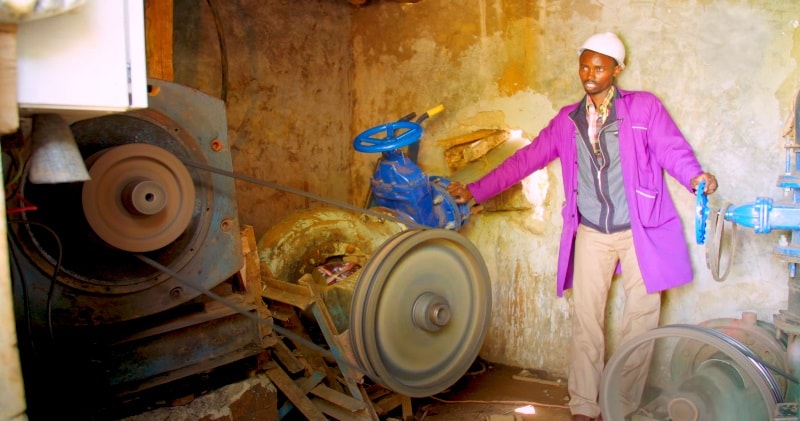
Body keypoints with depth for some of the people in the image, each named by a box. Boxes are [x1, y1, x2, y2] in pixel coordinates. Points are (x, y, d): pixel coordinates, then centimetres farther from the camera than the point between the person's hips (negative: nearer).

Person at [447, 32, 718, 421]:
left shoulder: (644, 107, 1)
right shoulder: (567, 120, 10)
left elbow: (672, 148, -11)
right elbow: (526, 159, 8)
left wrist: (694, 176, -34)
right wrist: (477, 190, 3)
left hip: (641, 232, -2)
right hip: (591, 235, 2)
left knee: (641, 320, 4)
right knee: (585, 321, 2)